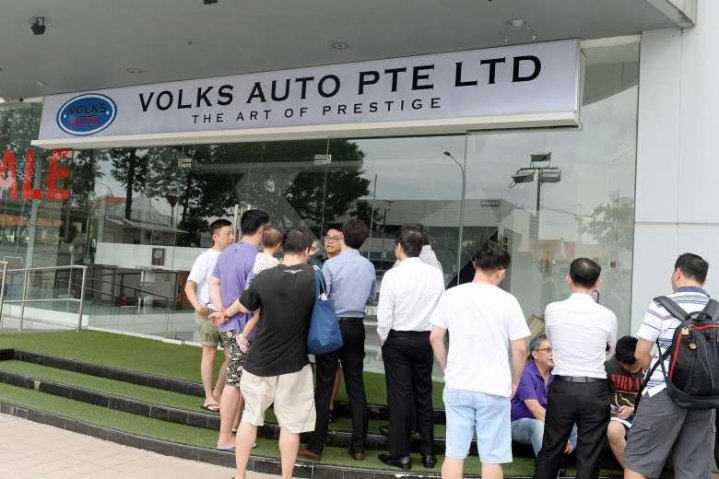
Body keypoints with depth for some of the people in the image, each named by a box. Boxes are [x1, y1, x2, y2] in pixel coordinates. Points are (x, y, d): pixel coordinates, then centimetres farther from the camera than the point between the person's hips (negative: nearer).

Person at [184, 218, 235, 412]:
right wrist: (198, 306, -26)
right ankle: (209, 398, 17)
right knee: (209, 353, 6)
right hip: (209, 311, -5)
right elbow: (189, 287, -10)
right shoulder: (206, 258, -9)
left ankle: (217, 394, 21)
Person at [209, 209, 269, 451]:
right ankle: (225, 438, 6)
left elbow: (213, 283, 11)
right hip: (243, 326, -9)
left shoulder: (226, 253, 11)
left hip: (227, 325, 9)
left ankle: (234, 426, 29)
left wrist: (221, 308, -1)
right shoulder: (255, 258, -18)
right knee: (234, 381, -2)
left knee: (238, 378, 19)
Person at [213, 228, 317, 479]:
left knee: (250, 416, 16)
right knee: (291, 423, 9)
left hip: (260, 361, 1)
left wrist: (226, 313, 30)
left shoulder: (264, 277, -10)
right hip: (294, 364, -1)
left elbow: (244, 307, 8)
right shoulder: (314, 276, -10)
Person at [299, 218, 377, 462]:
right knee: (356, 386, 10)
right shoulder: (368, 266, 1)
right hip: (356, 327, 4)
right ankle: (358, 447, 16)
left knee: (324, 386, 2)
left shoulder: (331, 264, -13)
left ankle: (316, 447, 7)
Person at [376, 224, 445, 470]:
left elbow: (384, 315, -14)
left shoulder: (393, 275, -16)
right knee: (424, 394, 15)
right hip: (426, 339, 3)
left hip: (398, 339, -3)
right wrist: (434, 337, 12)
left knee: (400, 395, 6)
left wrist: (383, 340, 3)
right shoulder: (436, 274, -8)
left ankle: (401, 454, 14)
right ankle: (428, 452, 23)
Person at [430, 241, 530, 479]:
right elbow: (520, 349, -6)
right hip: (494, 389, -2)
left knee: (454, 453, 11)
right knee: (492, 458, 8)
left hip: (457, 387, 3)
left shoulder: (451, 296, -3)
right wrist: (514, 382, 10)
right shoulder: (507, 301, -9)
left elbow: (435, 338, 2)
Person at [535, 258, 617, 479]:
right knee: (589, 457, 8)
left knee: (550, 452, 13)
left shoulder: (552, 310, -5)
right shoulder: (608, 316, -5)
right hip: (594, 390, 0)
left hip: (562, 388, 1)